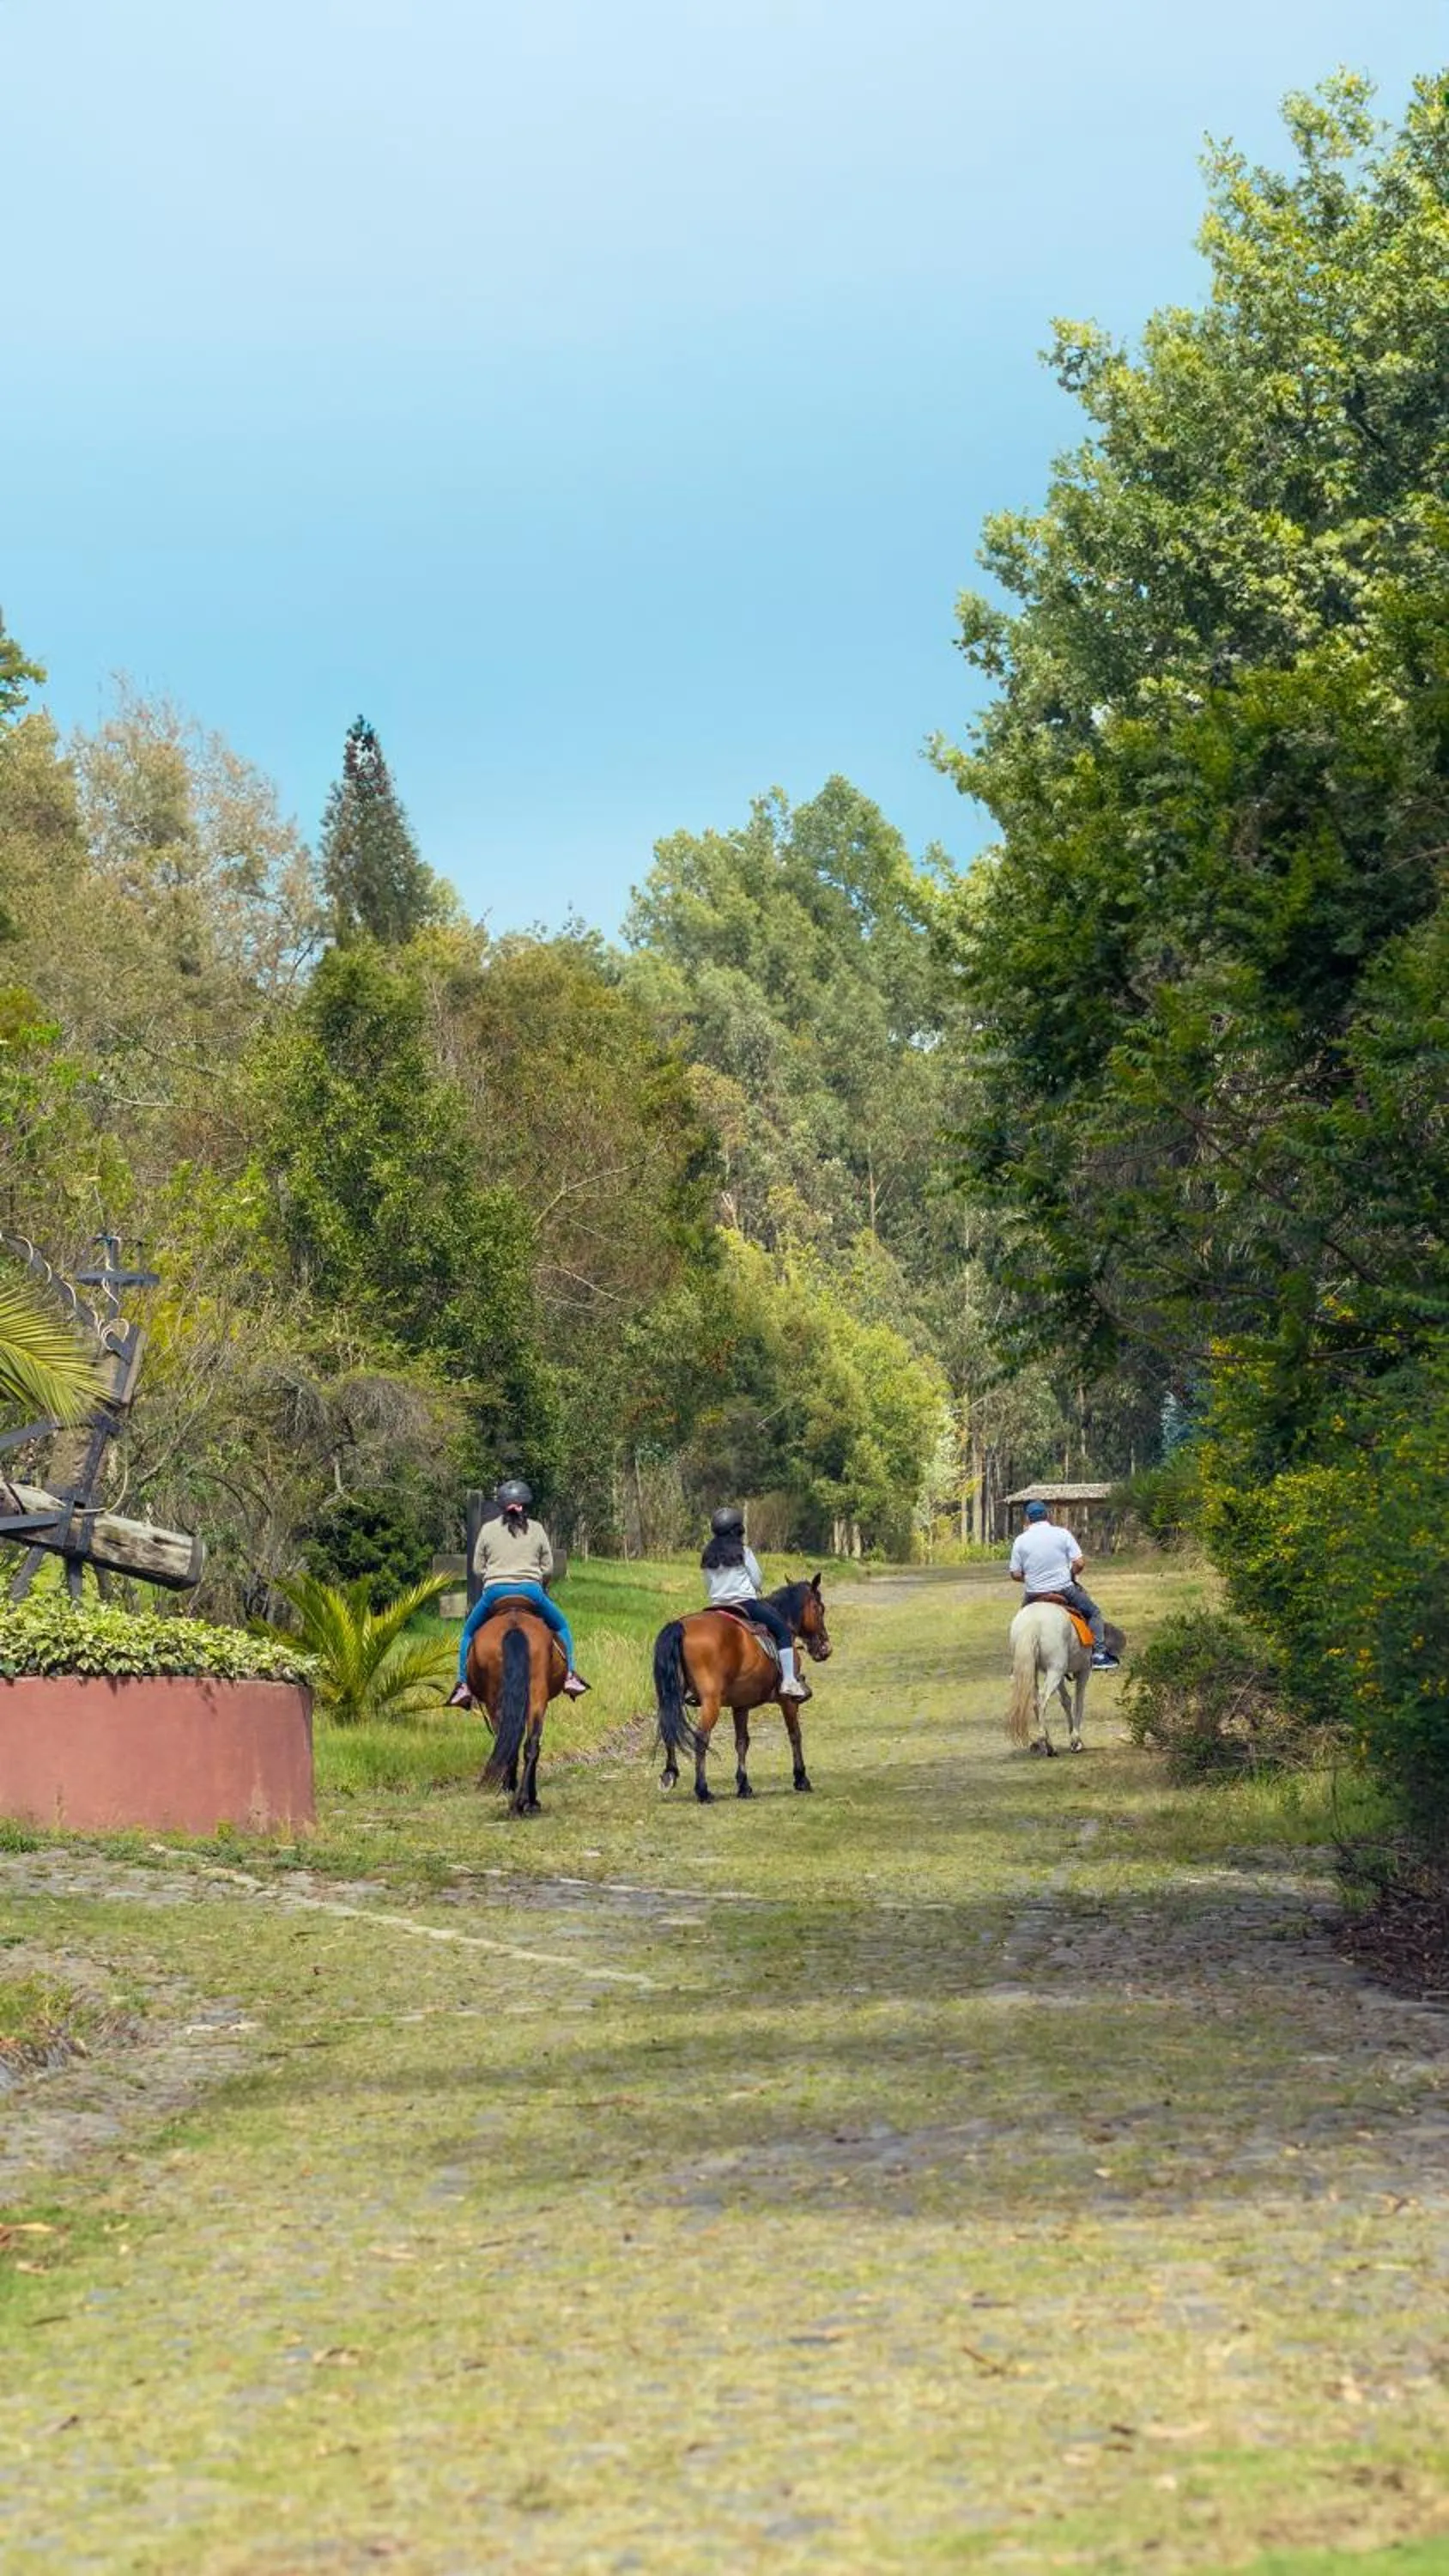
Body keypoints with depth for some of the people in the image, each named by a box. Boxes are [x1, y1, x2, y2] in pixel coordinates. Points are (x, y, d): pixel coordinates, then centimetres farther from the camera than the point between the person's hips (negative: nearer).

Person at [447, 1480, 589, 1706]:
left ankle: (464, 1685, 12)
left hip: (494, 1593, 0)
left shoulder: (488, 1529, 3)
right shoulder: (537, 1530, 4)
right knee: (561, 1627, 23)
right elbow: (548, 1568, 5)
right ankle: (569, 1676, 10)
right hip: (532, 1591, 0)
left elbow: (477, 1567, 7)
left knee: (469, 1632, 22)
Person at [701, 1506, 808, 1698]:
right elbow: (758, 1581, -3)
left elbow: (710, 1584, 12)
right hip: (745, 1602, -6)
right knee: (783, 1630, -1)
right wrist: (758, 1589, 19)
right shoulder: (743, 1552, -7)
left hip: (718, 1605, 6)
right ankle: (788, 1681, -13)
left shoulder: (708, 1556, 8)